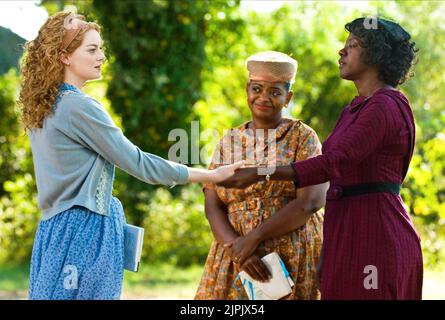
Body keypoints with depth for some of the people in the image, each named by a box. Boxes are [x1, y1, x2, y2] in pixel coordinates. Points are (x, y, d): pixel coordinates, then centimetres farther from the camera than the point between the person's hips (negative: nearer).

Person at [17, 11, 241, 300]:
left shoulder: (43, 106, 11)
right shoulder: (79, 107, -15)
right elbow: (136, 162, -13)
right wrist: (209, 175, -7)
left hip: (54, 228, 9)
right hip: (84, 232, -9)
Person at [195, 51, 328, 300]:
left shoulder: (302, 137, 0)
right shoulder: (229, 142, 10)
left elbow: (310, 201, -12)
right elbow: (213, 207, 2)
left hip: (295, 258, -3)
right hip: (234, 260, 3)